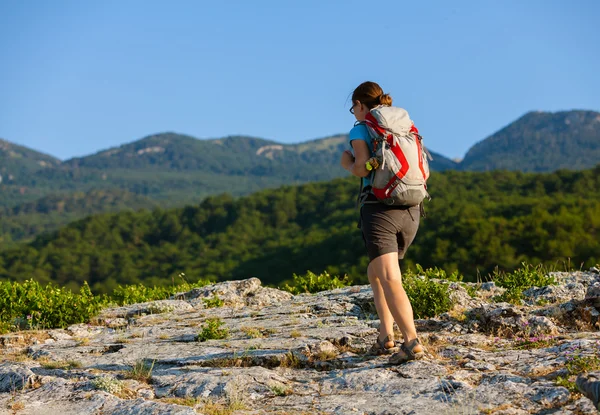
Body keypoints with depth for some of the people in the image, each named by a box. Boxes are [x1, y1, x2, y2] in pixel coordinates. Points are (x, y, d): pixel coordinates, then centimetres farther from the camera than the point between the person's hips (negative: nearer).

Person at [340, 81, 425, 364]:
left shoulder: (359, 131, 1)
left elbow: (362, 168, -14)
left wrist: (347, 162, 8)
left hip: (378, 210, -6)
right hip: (410, 212, 6)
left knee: (390, 281, -15)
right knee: (375, 273, 23)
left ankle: (412, 342, -33)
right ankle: (386, 338, 14)